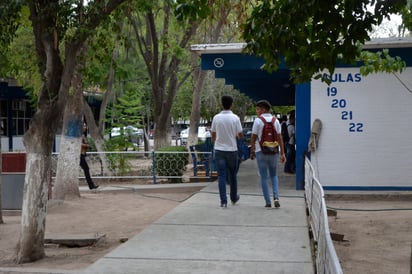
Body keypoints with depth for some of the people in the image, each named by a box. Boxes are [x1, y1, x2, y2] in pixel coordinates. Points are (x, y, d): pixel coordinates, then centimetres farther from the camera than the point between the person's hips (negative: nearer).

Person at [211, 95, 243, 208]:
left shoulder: (216, 118, -3)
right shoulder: (235, 118, -8)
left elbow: (213, 135, 5)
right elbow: (240, 135, -5)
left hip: (219, 150, 1)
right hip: (232, 150, -1)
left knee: (221, 176, 2)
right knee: (233, 175, 15)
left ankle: (223, 201, -4)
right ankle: (234, 198, 29)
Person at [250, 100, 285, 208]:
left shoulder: (258, 121, -7)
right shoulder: (275, 121, 4)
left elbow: (254, 137, -6)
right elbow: (279, 137, 2)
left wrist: (252, 151, 5)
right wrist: (282, 153, 4)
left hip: (261, 151, -3)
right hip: (274, 151, 3)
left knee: (264, 177, 5)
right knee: (273, 175, 17)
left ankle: (268, 202, 4)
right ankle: (276, 197, -2)